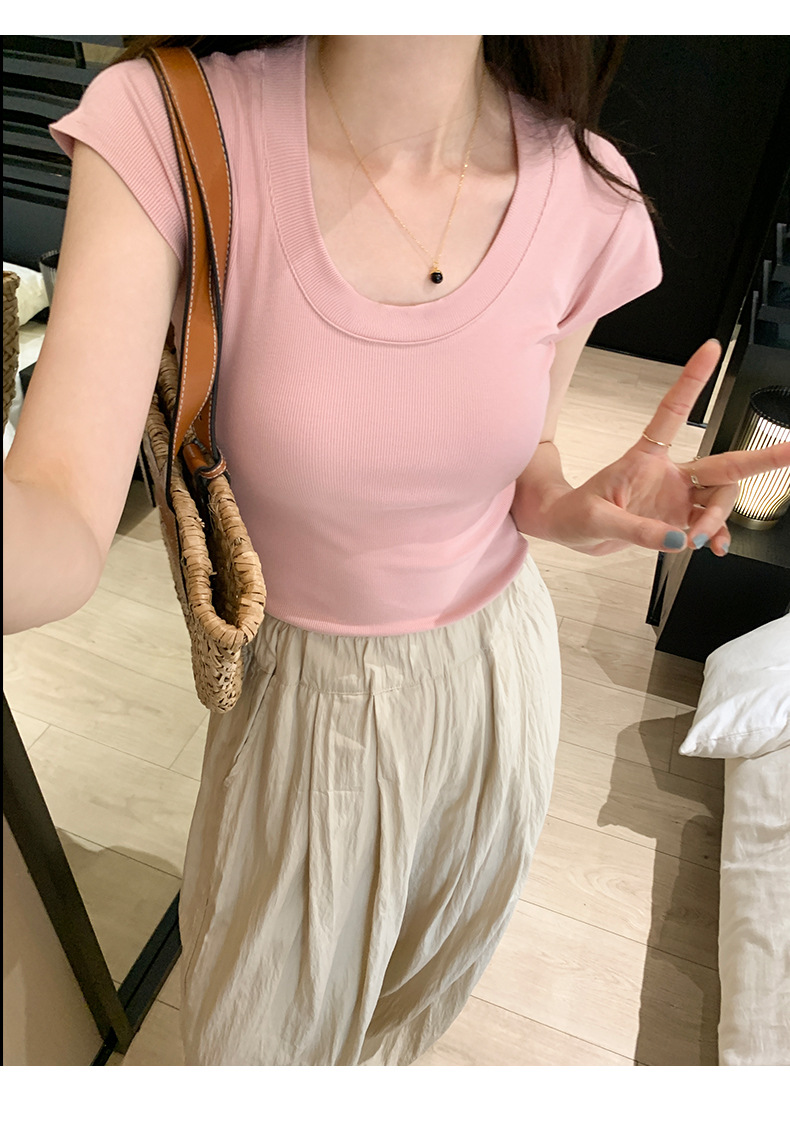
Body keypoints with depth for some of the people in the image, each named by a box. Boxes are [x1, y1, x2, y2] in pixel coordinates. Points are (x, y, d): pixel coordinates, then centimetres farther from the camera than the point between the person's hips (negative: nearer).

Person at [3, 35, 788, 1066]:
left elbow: (519, 469, 0)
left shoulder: (586, 193, -15)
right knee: (262, 1025, 25)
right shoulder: (161, 130, -22)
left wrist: (579, 513, -23)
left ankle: (383, 1054, 72)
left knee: (436, 953, 33)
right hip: (301, 690, -2)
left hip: (496, 669, 3)